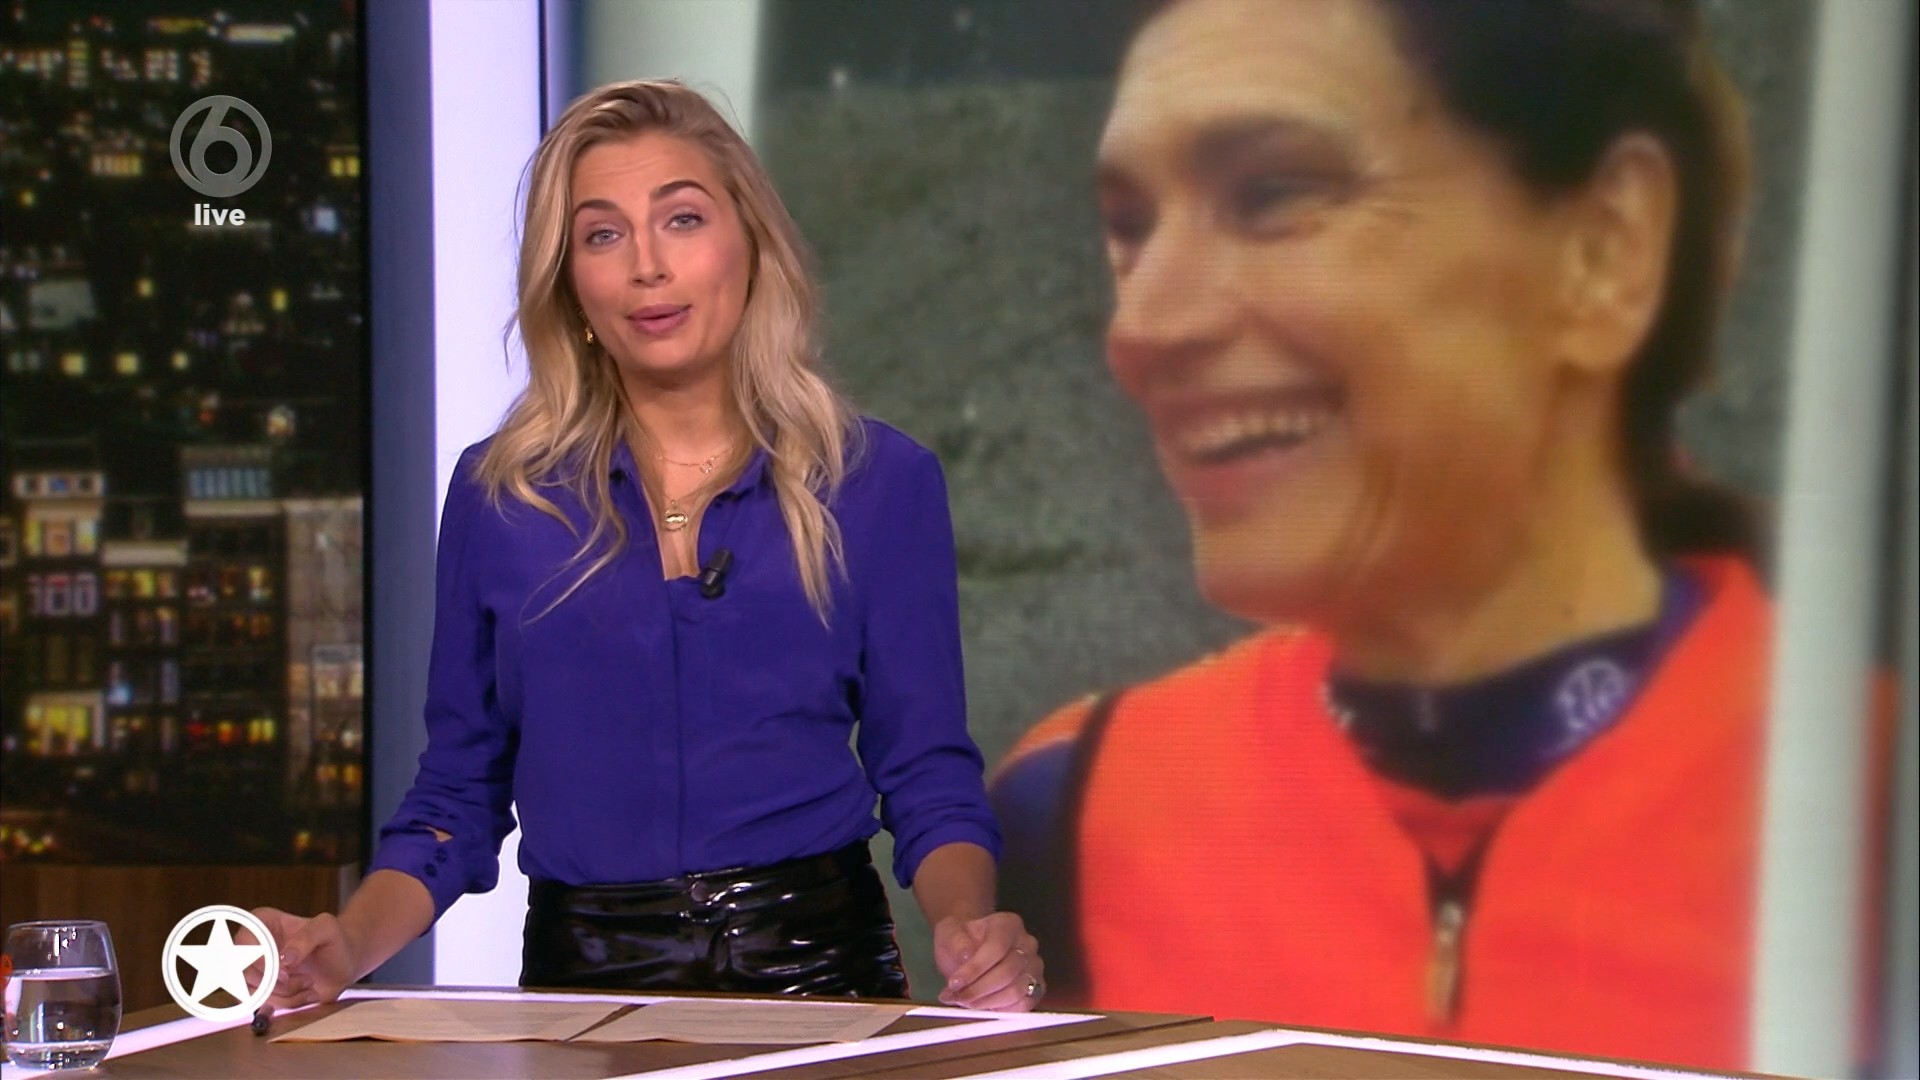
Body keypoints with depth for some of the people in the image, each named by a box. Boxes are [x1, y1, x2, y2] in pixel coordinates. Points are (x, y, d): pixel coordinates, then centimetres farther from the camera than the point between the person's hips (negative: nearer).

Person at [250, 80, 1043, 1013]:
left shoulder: (880, 483, 6)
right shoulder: (497, 494, 8)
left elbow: (929, 781, 7)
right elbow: (456, 797, 12)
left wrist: (967, 928, -14)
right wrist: (345, 948, -6)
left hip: (813, 971, 0)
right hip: (580, 983, 1)